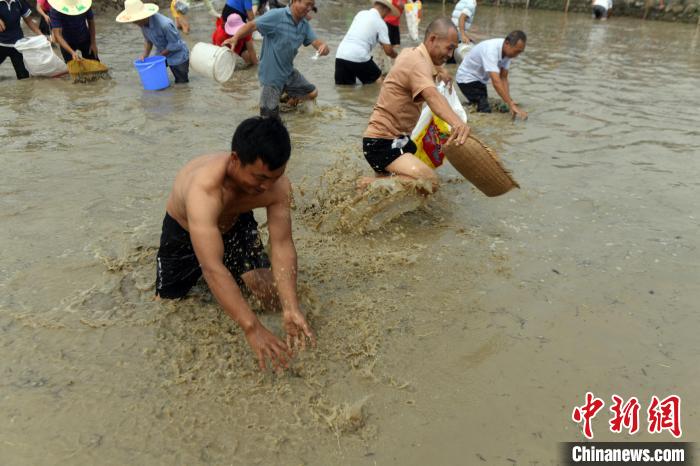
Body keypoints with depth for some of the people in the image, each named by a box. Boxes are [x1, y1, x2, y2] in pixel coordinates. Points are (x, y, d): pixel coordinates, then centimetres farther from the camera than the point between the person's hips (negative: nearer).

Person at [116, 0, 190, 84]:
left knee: (181, 82, 5)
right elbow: (148, 41, 2)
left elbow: (174, 44, -25)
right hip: (162, 53, 6)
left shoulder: (164, 24, -36)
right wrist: (144, 55, -10)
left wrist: (160, 55, -16)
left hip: (177, 54, -6)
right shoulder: (143, 23, -12)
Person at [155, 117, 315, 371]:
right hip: (184, 229, -2)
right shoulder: (204, 189, -48)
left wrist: (291, 308, -44)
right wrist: (252, 328, -55)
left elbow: (282, 246, -32)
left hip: (235, 224, 3)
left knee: (273, 295, -7)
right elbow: (213, 269, -51)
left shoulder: (279, 186, -32)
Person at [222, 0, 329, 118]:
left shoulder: (305, 25, 3)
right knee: (270, 118, -9)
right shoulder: (276, 15, -20)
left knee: (312, 93, 20)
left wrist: (323, 46, -29)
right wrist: (235, 38, -42)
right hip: (272, 74, -7)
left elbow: (315, 41, -3)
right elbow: (252, 25, -25)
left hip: (289, 72, 8)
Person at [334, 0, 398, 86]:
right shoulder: (380, 23, 2)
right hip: (358, 58, -5)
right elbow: (388, 50, -1)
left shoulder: (361, 13, 19)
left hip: (340, 55, 5)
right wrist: (396, 56, 22)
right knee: (378, 80, 15)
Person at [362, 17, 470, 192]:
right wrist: (457, 123, -61)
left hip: (393, 138, 10)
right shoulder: (418, 63, -21)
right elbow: (432, 96, -44)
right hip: (382, 142, -10)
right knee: (429, 181, -31)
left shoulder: (411, 53, 8)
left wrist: (439, 69, 21)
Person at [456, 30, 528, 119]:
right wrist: (512, 105, -45)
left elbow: (503, 78, -9)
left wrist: (510, 103, -22)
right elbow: (496, 82, -42)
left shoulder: (507, 51, -11)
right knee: (485, 111, -18)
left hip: (480, 79, 9)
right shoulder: (491, 50, -35)